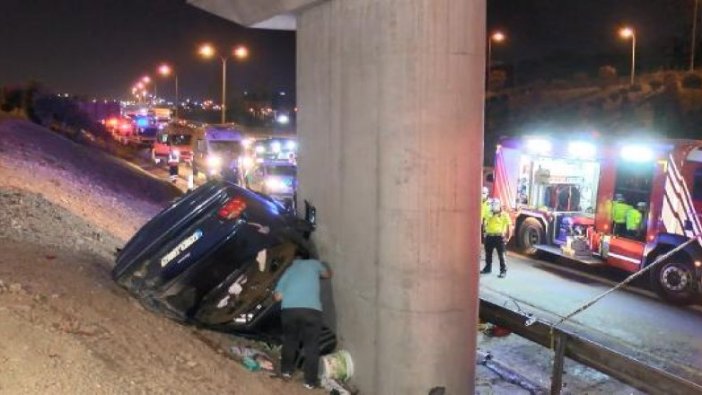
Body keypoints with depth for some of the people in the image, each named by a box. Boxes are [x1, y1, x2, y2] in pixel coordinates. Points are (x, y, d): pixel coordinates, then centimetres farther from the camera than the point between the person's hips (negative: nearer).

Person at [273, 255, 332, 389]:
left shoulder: (288, 271, 25)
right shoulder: (313, 263, 22)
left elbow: (277, 296, 14)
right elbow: (328, 274, 41)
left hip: (288, 308, 2)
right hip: (311, 309, -2)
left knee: (289, 340, 25)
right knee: (311, 345, 10)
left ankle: (286, 370, 35)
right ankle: (310, 381, 12)